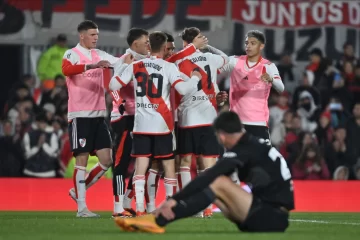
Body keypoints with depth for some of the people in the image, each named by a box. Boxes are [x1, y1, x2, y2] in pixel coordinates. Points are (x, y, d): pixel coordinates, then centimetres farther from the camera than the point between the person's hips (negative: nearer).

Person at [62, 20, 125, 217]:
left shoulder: (99, 55, 14)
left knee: (107, 160, 2)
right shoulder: (72, 54, -6)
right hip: (80, 115, -7)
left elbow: (121, 63, 12)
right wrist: (92, 66, -38)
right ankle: (81, 207, -1)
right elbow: (66, 69, -27)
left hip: (99, 114, 7)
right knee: (82, 159, -5)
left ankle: (78, 191, 18)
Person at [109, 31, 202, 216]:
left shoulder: (135, 66, 3)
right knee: (168, 162, 11)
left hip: (141, 123, 2)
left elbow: (113, 85, 4)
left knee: (141, 165, -1)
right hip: (162, 123, -2)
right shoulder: (168, 67, -5)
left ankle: (139, 209, -10)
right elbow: (182, 89, -16)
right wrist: (195, 78, 3)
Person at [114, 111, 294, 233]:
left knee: (218, 184, -16)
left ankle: (157, 220, -21)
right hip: (272, 215, 9)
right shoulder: (254, 145, 13)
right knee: (213, 189, 6)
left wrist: (175, 199, -25)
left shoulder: (244, 151, -13)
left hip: (271, 219, -9)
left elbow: (208, 177, -22)